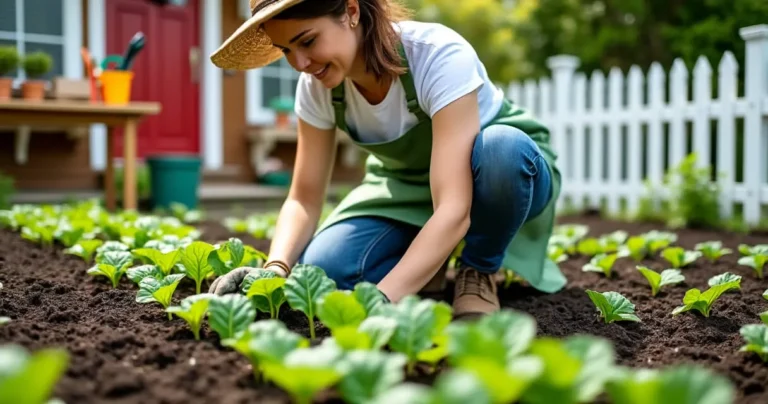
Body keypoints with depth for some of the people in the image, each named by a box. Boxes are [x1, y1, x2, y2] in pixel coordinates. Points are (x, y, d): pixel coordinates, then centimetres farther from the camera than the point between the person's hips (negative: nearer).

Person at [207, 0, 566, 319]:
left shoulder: (439, 55, -34)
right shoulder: (317, 87, -17)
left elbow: (453, 209, -41)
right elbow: (305, 198, -13)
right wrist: (274, 270, -32)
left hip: (506, 173, -2)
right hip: (408, 186, 3)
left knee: (502, 149, -40)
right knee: (321, 271, -24)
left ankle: (478, 272, -11)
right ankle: (426, 264, 5)